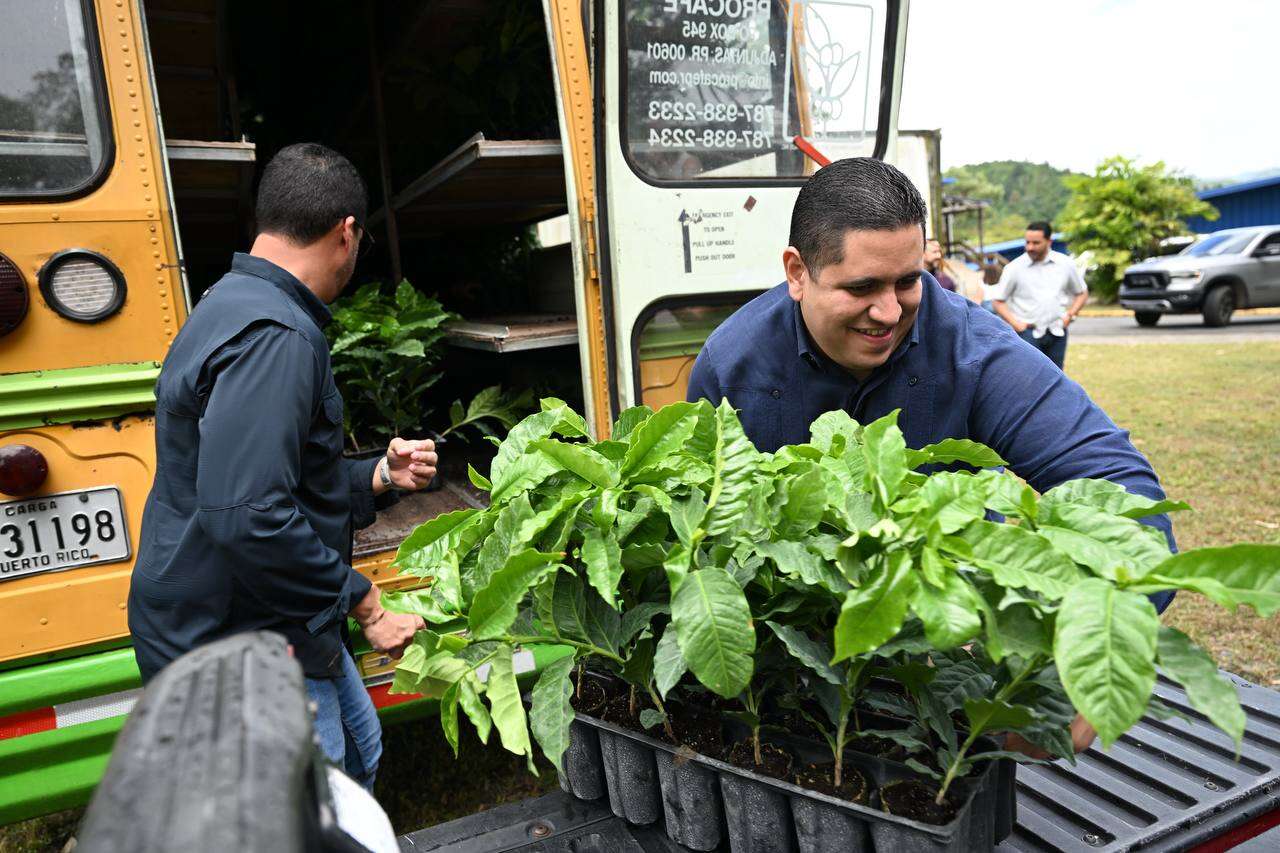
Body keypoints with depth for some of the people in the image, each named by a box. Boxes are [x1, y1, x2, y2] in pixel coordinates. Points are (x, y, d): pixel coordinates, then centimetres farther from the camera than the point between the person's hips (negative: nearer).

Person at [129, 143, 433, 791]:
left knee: (358, 752, 26)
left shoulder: (236, 306, 12)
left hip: (280, 624, 10)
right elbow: (248, 517, -34)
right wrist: (358, 600, -24)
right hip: (241, 651, -10)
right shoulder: (274, 338, -25)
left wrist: (379, 477, 9)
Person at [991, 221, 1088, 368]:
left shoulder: (1065, 264, 6)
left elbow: (1082, 293, 18)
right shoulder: (1014, 268, -3)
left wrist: (1070, 314, 2)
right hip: (1028, 333, -3)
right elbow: (998, 301, 1)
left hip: (1057, 332, 4)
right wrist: (1015, 323, -9)